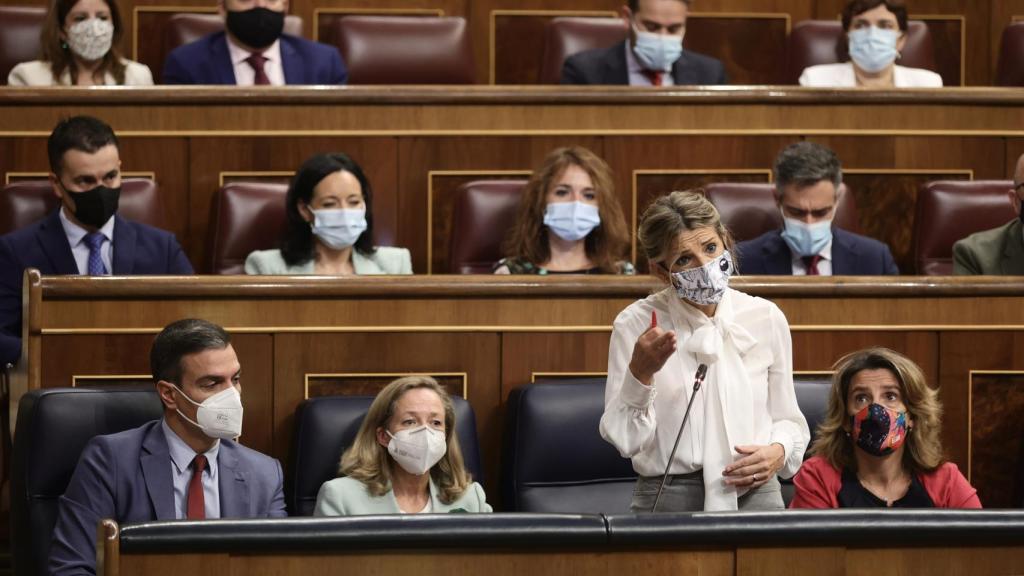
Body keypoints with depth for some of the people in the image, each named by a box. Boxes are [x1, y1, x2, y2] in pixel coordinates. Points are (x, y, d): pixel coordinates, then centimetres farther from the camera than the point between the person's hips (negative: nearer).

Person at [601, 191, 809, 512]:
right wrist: (640, 374, -20)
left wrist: (778, 452, -5)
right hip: (668, 501, -2)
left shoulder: (766, 318, 6)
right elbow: (625, 441, -6)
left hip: (753, 494, 2)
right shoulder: (635, 325, -2)